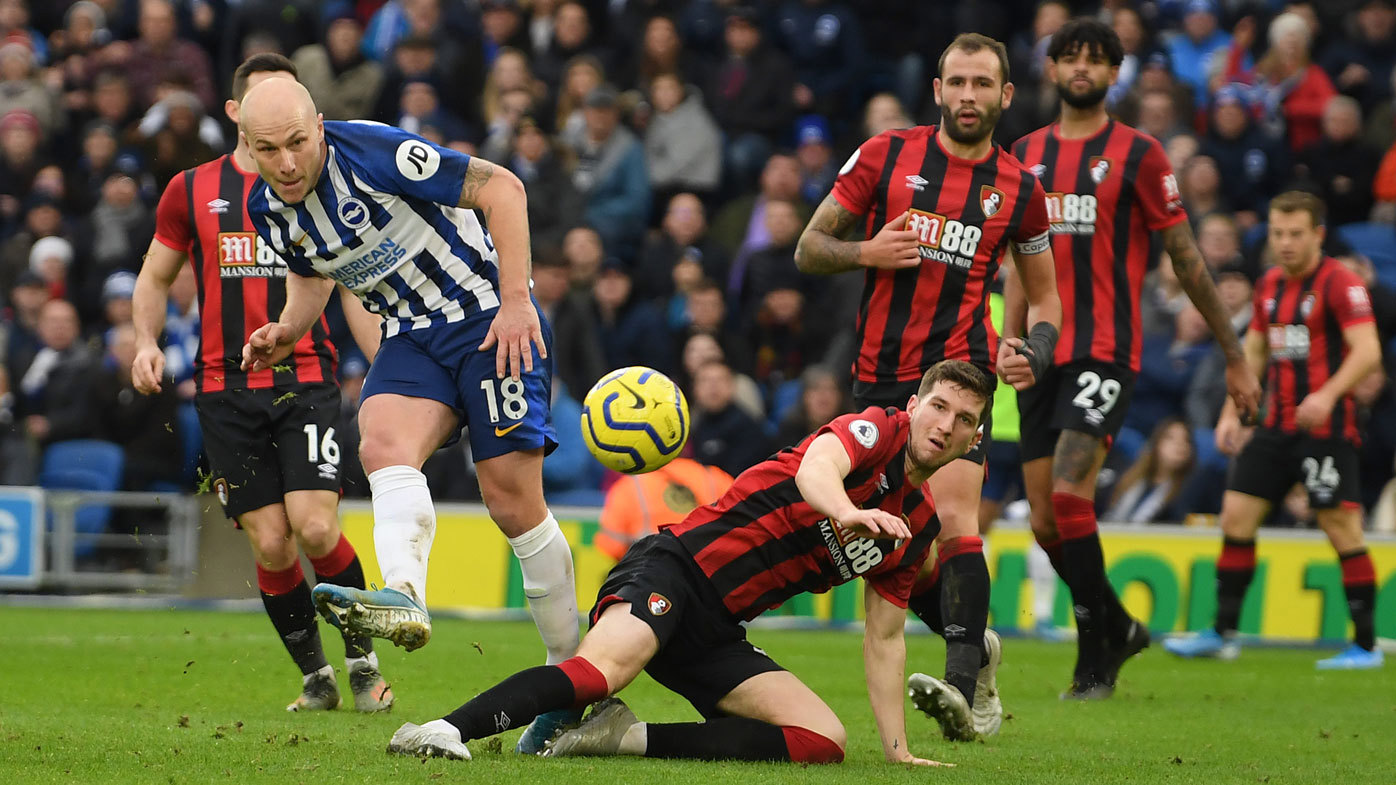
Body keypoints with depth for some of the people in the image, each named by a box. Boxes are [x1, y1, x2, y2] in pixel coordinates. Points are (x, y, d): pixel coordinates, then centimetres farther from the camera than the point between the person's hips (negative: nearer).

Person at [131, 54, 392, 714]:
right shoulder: (192, 190, 8)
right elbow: (154, 277, 17)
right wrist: (146, 341, -2)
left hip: (306, 380, -1)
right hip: (226, 389, 1)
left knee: (316, 530, -15)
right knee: (270, 544, -3)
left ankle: (362, 660, 7)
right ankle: (314, 676, 15)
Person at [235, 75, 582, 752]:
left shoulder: (374, 154, -21)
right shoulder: (267, 208, 0)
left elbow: (501, 187, -18)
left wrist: (516, 301, -21)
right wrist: (287, 331, 1)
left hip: (489, 319, -6)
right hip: (412, 336, 6)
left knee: (513, 500, -10)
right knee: (383, 445, -26)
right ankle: (404, 599, -50)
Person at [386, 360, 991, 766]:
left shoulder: (919, 527, 20)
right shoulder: (878, 430, -1)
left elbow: (883, 638, 25)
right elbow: (816, 466, -25)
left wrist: (897, 749, 16)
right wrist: (847, 513, -48)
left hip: (716, 634, 8)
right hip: (679, 567, -8)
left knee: (825, 742, -12)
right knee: (604, 669, -36)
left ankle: (628, 738, -17)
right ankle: (445, 731, -42)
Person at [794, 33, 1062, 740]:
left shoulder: (1018, 190, 6)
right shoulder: (884, 156, 3)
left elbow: (1044, 295, 17)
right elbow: (808, 250, 7)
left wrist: (1037, 350, -4)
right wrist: (867, 252, -13)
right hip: (878, 378, 3)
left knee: (952, 518, -23)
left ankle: (960, 685, -32)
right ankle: (974, 647, 29)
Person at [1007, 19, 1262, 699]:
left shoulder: (1137, 154, -1)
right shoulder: (1027, 154, 14)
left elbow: (1185, 259, 2)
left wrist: (1235, 357, 3)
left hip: (1105, 353, -5)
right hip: (1043, 359, 5)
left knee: (1069, 495, -20)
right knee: (1044, 522, 3)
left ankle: (1094, 662, -11)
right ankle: (1120, 629, 27)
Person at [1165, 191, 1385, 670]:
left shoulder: (1339, 283, -10)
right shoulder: (1270, 285, 13)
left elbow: (1367, 352, -19)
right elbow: (1254, 350, 24)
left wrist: (1327, 395, -33)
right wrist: (1232, 412, 16)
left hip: (1326, 428, -7)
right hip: (1276, 426, 7)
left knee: (1343, 531, -8)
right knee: (1236, 516, 4)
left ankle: (1366, 645, -2)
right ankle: (1223, 634, 11)